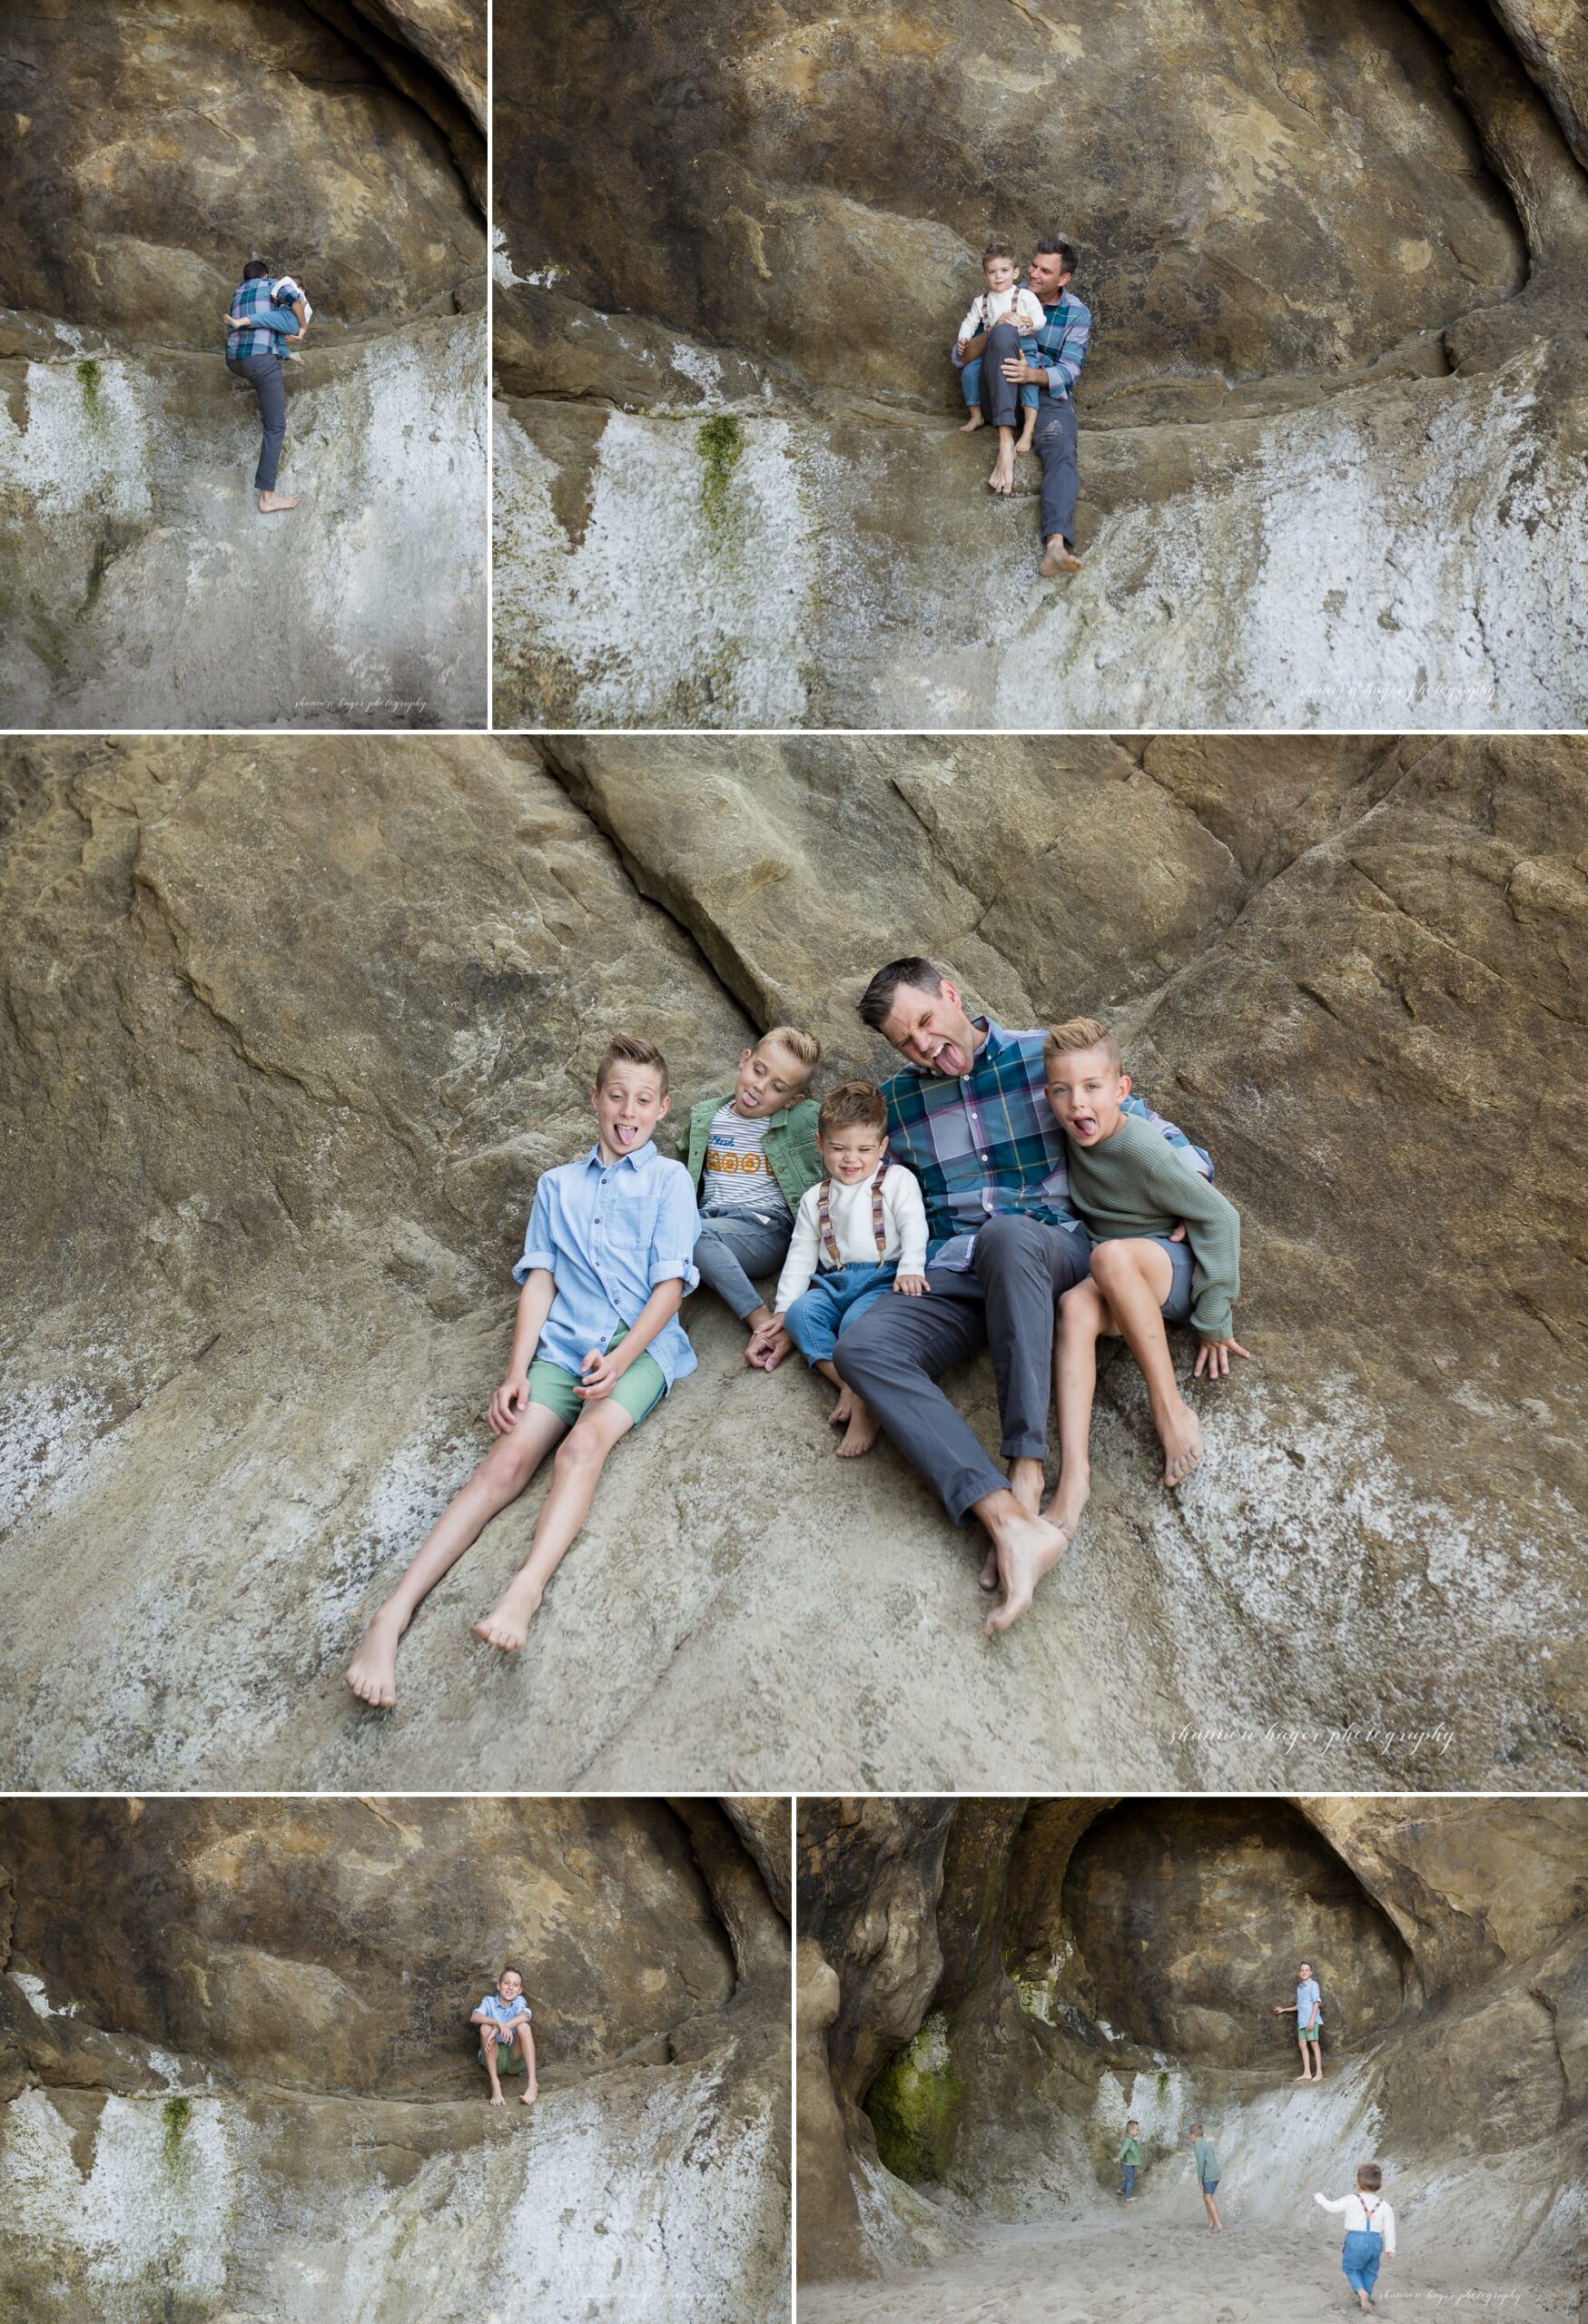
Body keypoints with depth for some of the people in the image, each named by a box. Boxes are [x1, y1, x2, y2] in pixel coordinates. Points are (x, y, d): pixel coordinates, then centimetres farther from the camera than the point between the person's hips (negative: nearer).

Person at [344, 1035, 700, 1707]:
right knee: (509, 1459, -20)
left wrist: (618, 1359, -14)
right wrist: (516, 1372, -1)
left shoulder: (669, 1180, 9)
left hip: (642, 1344, -2)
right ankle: (393, 1615, -33)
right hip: (562, 1346, 2)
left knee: (585, 1441, -32)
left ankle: (525, 1591, -51)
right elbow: (540, 1281, 12)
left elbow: (671, 1283, 0)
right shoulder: (557, 1185, 20)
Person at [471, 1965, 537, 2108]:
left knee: (523, 2026, -24)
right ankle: (495, 2085, -34)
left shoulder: (519, 2001, 4)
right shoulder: (489, 2001, 3)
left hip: (515, 2060, 0)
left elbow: (524, 2016, -21)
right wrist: (499, 2024, -37)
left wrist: (498, 2030, -35)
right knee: (486, 2027, -25)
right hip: (493, 2058, 0)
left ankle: (532, 2084, -37)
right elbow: (474, 2017, -19)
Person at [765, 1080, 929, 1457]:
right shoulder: (816, 1198, 19)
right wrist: (783, 1308, 11)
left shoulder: (897, 1180, 7)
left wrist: (910, 1269, -25)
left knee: (857, 1318, -35)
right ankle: (848, 1385, -33)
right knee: (801, 1312, -25)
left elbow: (913, 1227, -6)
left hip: (884, 1277, -5)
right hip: (835, 1281, 5)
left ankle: (864, 1403, -34)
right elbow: (800, 1255, 20)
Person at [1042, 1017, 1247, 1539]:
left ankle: (1170, 1408, -26)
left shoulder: (1143, 1151, -22)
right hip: (1120, 1284, 6)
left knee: (1112, 1255, -38)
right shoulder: (1073, 1133, -3)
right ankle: (1074, 1473, -45)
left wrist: (1213, 1319, -11)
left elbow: (1220, 1218, -16)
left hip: (1175, 1267, -6)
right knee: (1076, 1306, -31)